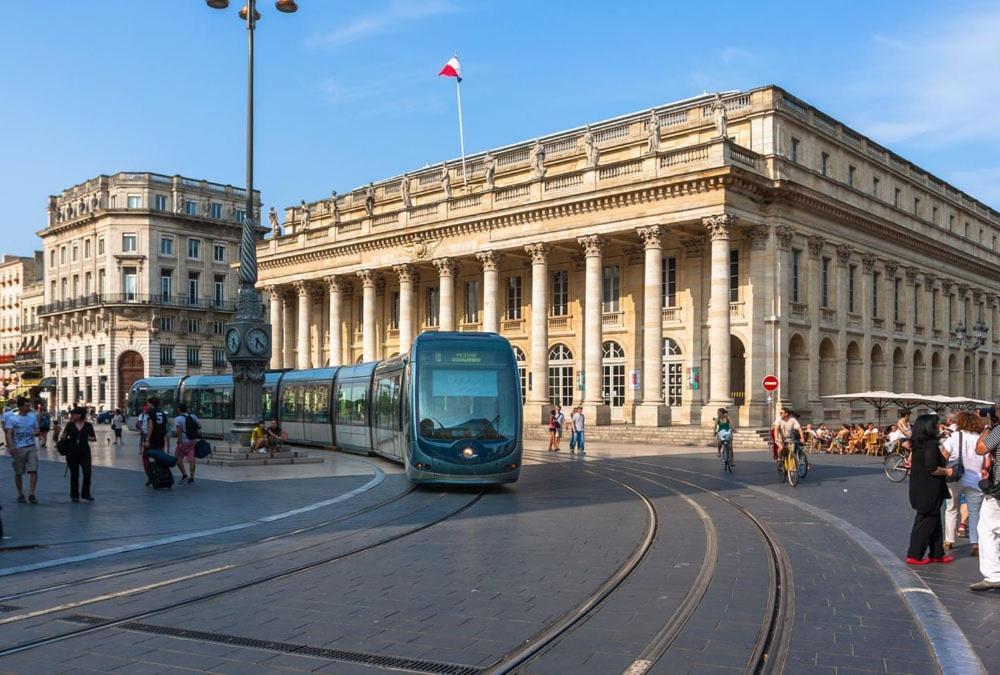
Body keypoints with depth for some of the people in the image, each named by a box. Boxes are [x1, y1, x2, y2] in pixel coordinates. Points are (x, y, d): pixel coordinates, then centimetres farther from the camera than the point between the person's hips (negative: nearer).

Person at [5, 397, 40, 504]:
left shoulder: (32, 417, 8)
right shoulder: (11, 418, -3)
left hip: (31, 448, 2)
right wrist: (11, 446, -27)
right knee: (18, 473, 7)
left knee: (34, 471, -10)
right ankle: (20, 494, 21)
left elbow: (37, 431, 16)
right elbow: (9, 434, -12)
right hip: (18, 449, -2)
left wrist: (36, 433, -10)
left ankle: (31, 494, -6)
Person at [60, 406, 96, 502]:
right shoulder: (70, 425, 2)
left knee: (87, 472, -9)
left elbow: (95, 439, 8)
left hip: (85, 452, 0)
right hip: (72, 452, 0)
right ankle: (74, 495, 18)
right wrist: (63, 438, -16)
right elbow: (62, 437, 6)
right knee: (74, 474, 5)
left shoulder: (88, 425, 2)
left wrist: (89, 438, -12)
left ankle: (86, 493, 6)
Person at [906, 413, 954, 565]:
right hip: (929, 491, -9)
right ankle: (914, 556, 6)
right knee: (925, 522, 0)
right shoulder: (931, 445, -20)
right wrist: (946, 471, -8)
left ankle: (937, 554, 25)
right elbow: (932, 469, -25)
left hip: (920, 489, 9)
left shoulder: (919, 444, 8)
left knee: (935, 522, 18)